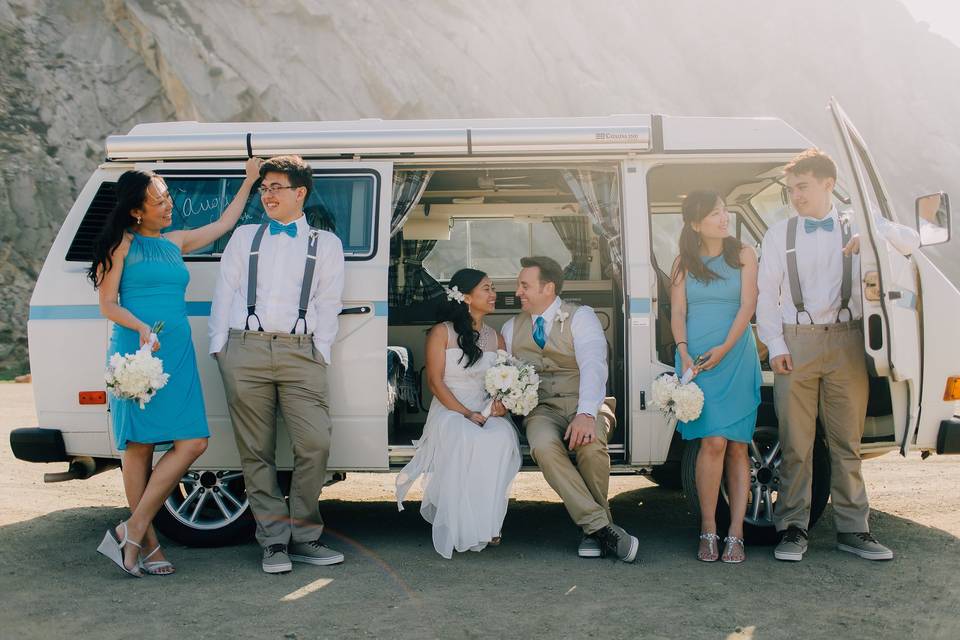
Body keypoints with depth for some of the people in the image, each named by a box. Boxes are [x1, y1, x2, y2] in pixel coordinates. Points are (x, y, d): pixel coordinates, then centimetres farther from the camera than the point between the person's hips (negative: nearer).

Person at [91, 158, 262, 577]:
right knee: (140, 445, -5)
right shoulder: (122, 244, 3)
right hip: (136, 352, -6)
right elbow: (107, 305, -1)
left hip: (177, 354, 6)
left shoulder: (176, 242, 21)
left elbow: (224, 224, 33)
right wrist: (142, 328, -18)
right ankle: (147, 541, 4)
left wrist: (249, 181, 35)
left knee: (192, 443, -7)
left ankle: (133, 530, -2)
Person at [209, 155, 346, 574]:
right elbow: (224, 292, 15)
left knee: (315, 444, -10)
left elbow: (328, 304, 10)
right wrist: (219, 346, 6)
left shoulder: (326, 244, 15)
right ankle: (274, 541, 9)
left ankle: (303, 537, 5)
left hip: (300, 351, -1)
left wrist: (321, 351, -1)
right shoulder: (244, 236, 19)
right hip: (245, 350, 1)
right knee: (256, 452, 1)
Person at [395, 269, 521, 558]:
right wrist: (466, 413, -17)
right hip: (448, 411, -4)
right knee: (468, 440, -38)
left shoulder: (495, 338, 18)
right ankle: (465, 527, -27)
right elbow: (435, 380, -5)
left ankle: (489, 523, -25)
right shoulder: (442, 333, 3)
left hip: (486, 412, 4)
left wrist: (502, 403, -8)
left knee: (502, 438, -32)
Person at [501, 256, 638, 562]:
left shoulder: (581, 316, 0)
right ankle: (599, 525, -27)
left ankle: (592, 528, -13)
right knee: (544, 446, -34)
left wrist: (586, 414, -33)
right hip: (542, 408, 2)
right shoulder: (511, 328, 15)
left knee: (590, 444, -36)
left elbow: (593, 365, -16)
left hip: (585, 407, -2)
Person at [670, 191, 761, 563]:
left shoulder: (743, 255, 8)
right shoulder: (684, 263, 10)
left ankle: (735, 534, 3)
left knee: (736, 445, -1)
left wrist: (724, 348, -14)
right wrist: (684, 354, -12)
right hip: (695, 359, 0)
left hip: (736, 357, 1)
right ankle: (708, 532, -4)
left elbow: (747, 306, -2)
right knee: (714, 442, -13)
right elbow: (678, 313, 4)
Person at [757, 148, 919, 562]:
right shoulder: (779, 234, 11)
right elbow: (766, 295, 8)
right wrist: (776, 346, -3)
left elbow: (911, 242, 3)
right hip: (797, 342, 0)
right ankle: (792, 528, 6)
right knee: (796, 443, -2)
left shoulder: (857, 227, 13)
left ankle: (852, 529, 12)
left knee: (847, 441, 5)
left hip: (846, 341, 1)